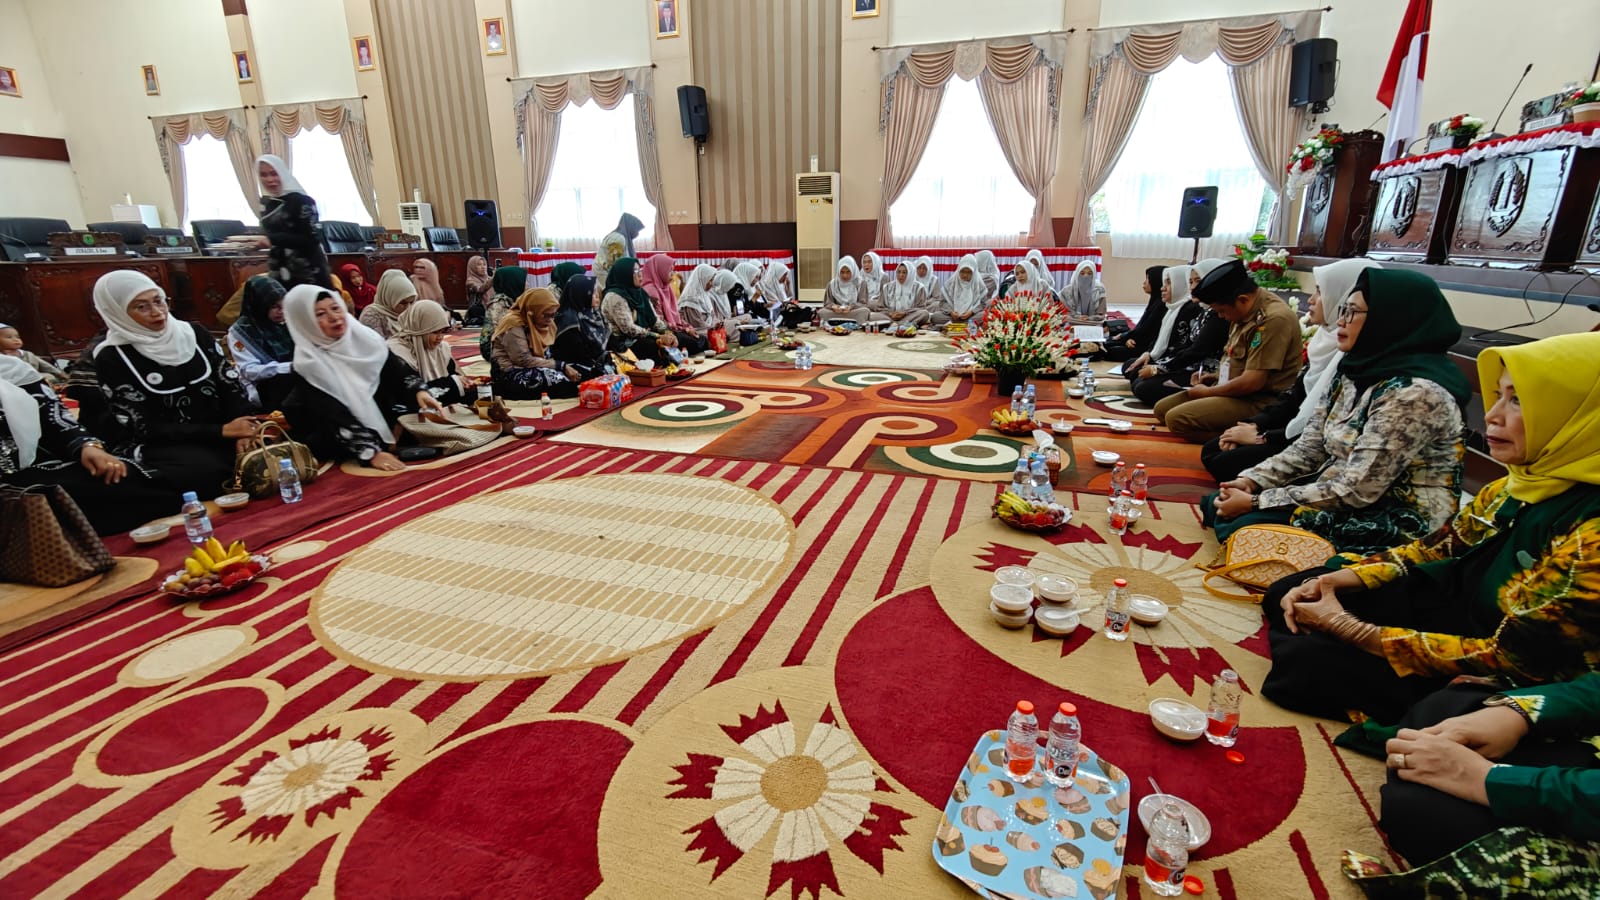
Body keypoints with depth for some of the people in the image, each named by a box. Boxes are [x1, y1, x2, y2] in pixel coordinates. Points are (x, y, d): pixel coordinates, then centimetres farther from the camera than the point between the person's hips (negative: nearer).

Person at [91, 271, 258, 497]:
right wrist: (222, 431, -18)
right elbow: (146, 429, -8)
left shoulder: (194, 334, 7)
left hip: (218, 434, 4)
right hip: (158, 446, -4)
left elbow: (232, 386, 1)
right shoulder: (112, 359, -4)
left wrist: (243, 431, -18)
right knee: (210, 470, -37)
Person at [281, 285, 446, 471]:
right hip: (339, 440, -3)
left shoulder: (364, 337, -5)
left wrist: (419, 391, -27)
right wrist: (372, 453, -33)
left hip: (384, 418, 4)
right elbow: (332, 419, -23)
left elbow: (398, 370, -4)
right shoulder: (308, 364, -18)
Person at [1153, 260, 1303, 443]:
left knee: (1176, 418, -26)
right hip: (1234, 390, 11)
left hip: (1258, 401, -11)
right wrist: (1214, 377, 9)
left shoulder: (1273, 319, -23)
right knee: (1162, 409, 5)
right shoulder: (1245, 310, 6)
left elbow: (1252, 382, -25)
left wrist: (1207, 392, -11)